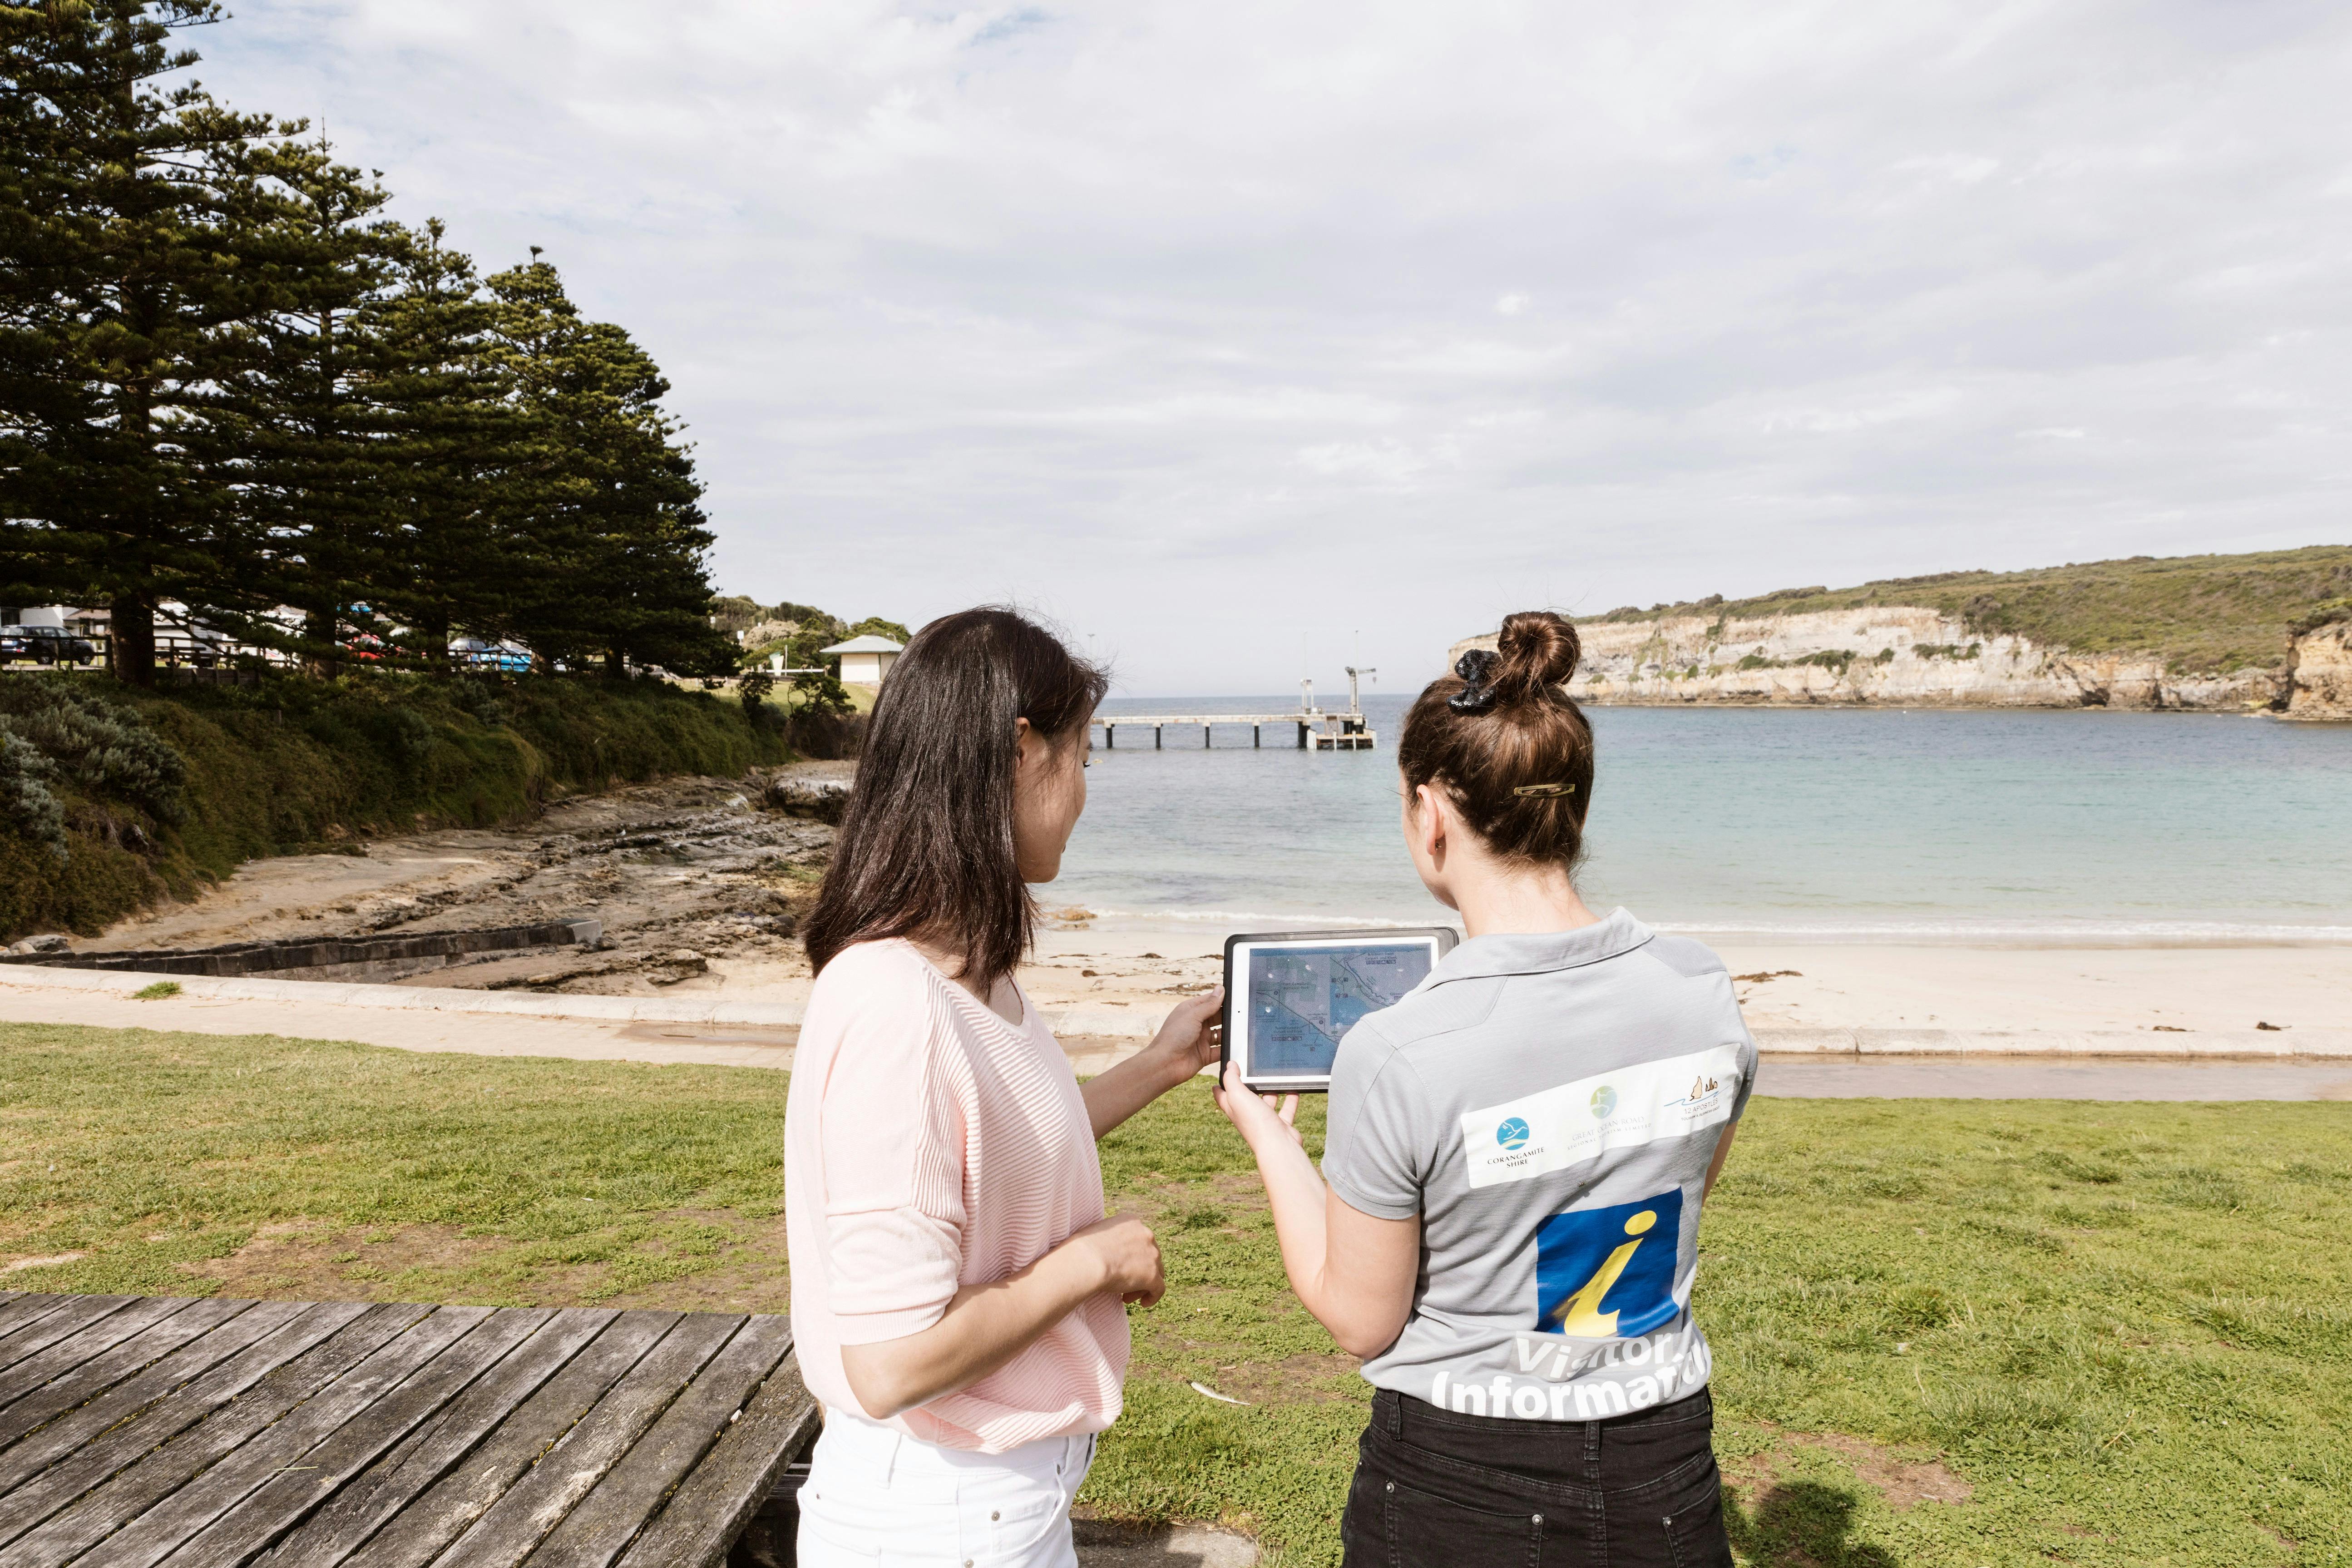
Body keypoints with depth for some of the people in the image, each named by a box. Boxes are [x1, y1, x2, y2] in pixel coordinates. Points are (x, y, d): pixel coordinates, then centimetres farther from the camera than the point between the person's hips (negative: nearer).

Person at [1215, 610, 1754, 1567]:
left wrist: (1270, 1140, 1)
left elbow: (1360, 1322, -11)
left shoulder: (1397, 1058, -25)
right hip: (1666, 1472, 4)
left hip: (1460, 1491, -3)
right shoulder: (1703, 995, -10)